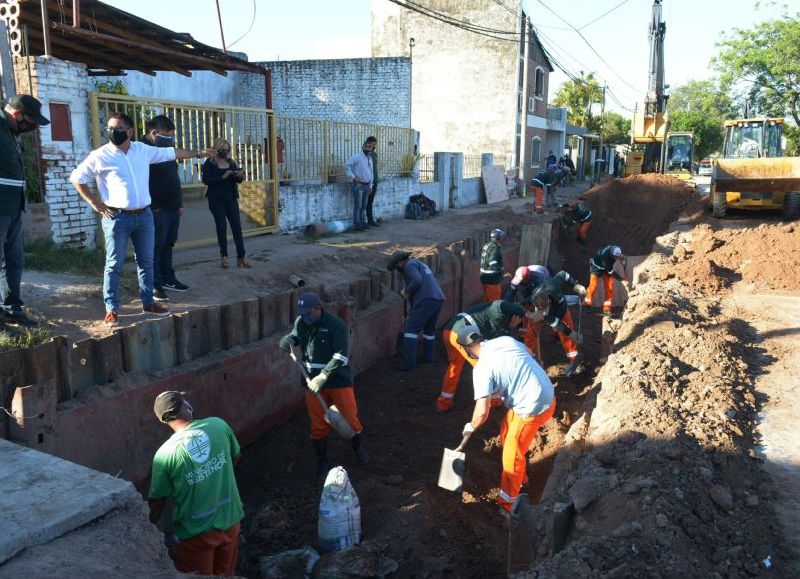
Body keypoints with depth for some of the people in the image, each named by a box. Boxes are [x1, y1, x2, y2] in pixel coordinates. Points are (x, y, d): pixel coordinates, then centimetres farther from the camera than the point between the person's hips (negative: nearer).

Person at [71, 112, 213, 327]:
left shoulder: (142, 150, 7)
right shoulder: (100, 156, -5)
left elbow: (171, 153, 18)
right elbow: (76, 178, 2)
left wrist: (197, 153, 24)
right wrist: (94, 202, -4)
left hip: (144, 215, 5)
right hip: (117, 217, -4)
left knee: (146, 261, 12)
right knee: (114, 265, -2)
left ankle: (148, 302, 25)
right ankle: (111, 309, 5)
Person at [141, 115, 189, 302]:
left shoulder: (165, 149, 17)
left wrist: (179, 203, 23)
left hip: (172, 208, 9)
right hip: (156, 209, -9)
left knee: (167, 244, 15)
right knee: (155, 247, -4)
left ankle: (168, 279, 25)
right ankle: (154, 286, 2)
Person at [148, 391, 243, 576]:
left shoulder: (165, 453, -19)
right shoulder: (219, 425, -12)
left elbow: (156, 501, -9)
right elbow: (236, 457, 6)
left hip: (195, 532, -3)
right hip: (230, 520, 3)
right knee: (225, 573, 24)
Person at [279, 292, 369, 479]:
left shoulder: (336, 325, -18)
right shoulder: (300, 323, -3)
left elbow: (341, 356, -23)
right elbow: (292, 338, 14)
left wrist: (323, 376, -29)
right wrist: (288, 342, -12)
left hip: (339, 380, -3)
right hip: (313, 381, 3)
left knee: (349, 418, 7)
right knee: (318, 424, 8)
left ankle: (358, 449, 36)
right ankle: (322, 462, 25)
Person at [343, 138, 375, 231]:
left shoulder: (370, 158, 14)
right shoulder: (357, 157, -10)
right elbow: (346, 165, -15)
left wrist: (370, 185, 18)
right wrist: (353, 176, -16)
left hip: (366, 185, 7)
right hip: (358, 185, -7)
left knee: (364, 206, 14)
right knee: (358, 206, -5)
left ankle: (363, 223, 22)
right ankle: (357, 225, 0)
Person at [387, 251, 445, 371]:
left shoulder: (409, 265, 1)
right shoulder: (419, 264, 31)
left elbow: (417, 281, -19)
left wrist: (407, 292, -2)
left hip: (426, 300, -9)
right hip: (439, 298, 9)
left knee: (411, 329, -5)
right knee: (430, 329, 25)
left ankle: (409, 363, -9)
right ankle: (429, 357, 32)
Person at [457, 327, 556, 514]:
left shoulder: (482, 369, -20)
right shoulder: (506, 340, 0)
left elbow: (482, 412, -22)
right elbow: (528, 351, 20)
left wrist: (471, 427, 0)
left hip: (533, 408, -9)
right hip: (547, 393, 9)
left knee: (512, 456, 6)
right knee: (506, 434, 26)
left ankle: (506, 506, 21)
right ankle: (520, 477, 46)